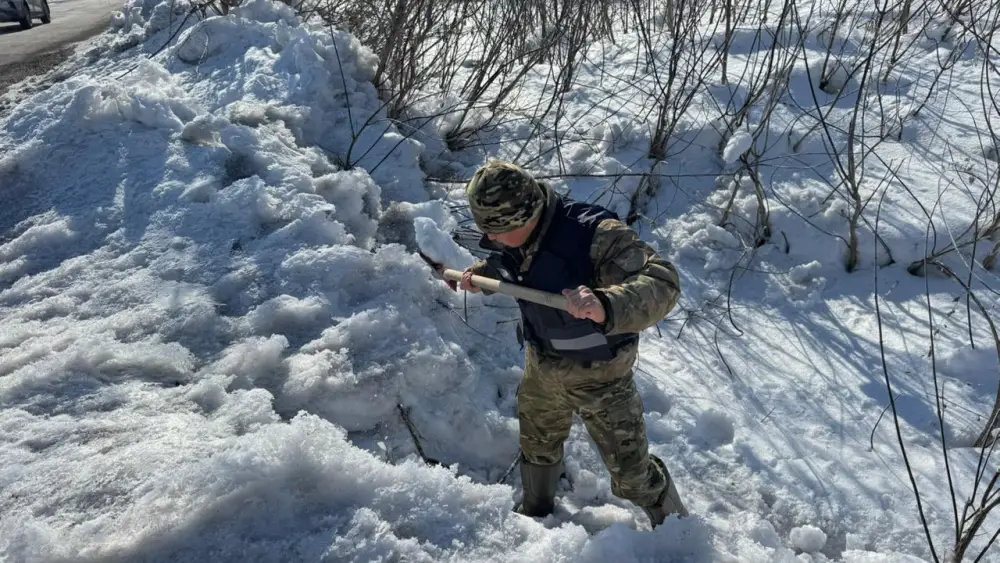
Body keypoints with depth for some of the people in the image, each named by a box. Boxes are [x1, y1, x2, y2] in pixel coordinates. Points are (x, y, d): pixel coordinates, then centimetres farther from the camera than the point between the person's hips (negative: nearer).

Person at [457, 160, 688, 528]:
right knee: (536, 448, 29)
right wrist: (480, 274, -3)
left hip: (599, 375, -6)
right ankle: (535, 512, 58)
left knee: (631, 475, 5)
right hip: (541, 369, 7)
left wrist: (606, 306, -60)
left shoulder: (594, 233, -35)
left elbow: (663, 283, -43)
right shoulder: (509, 240, -11)